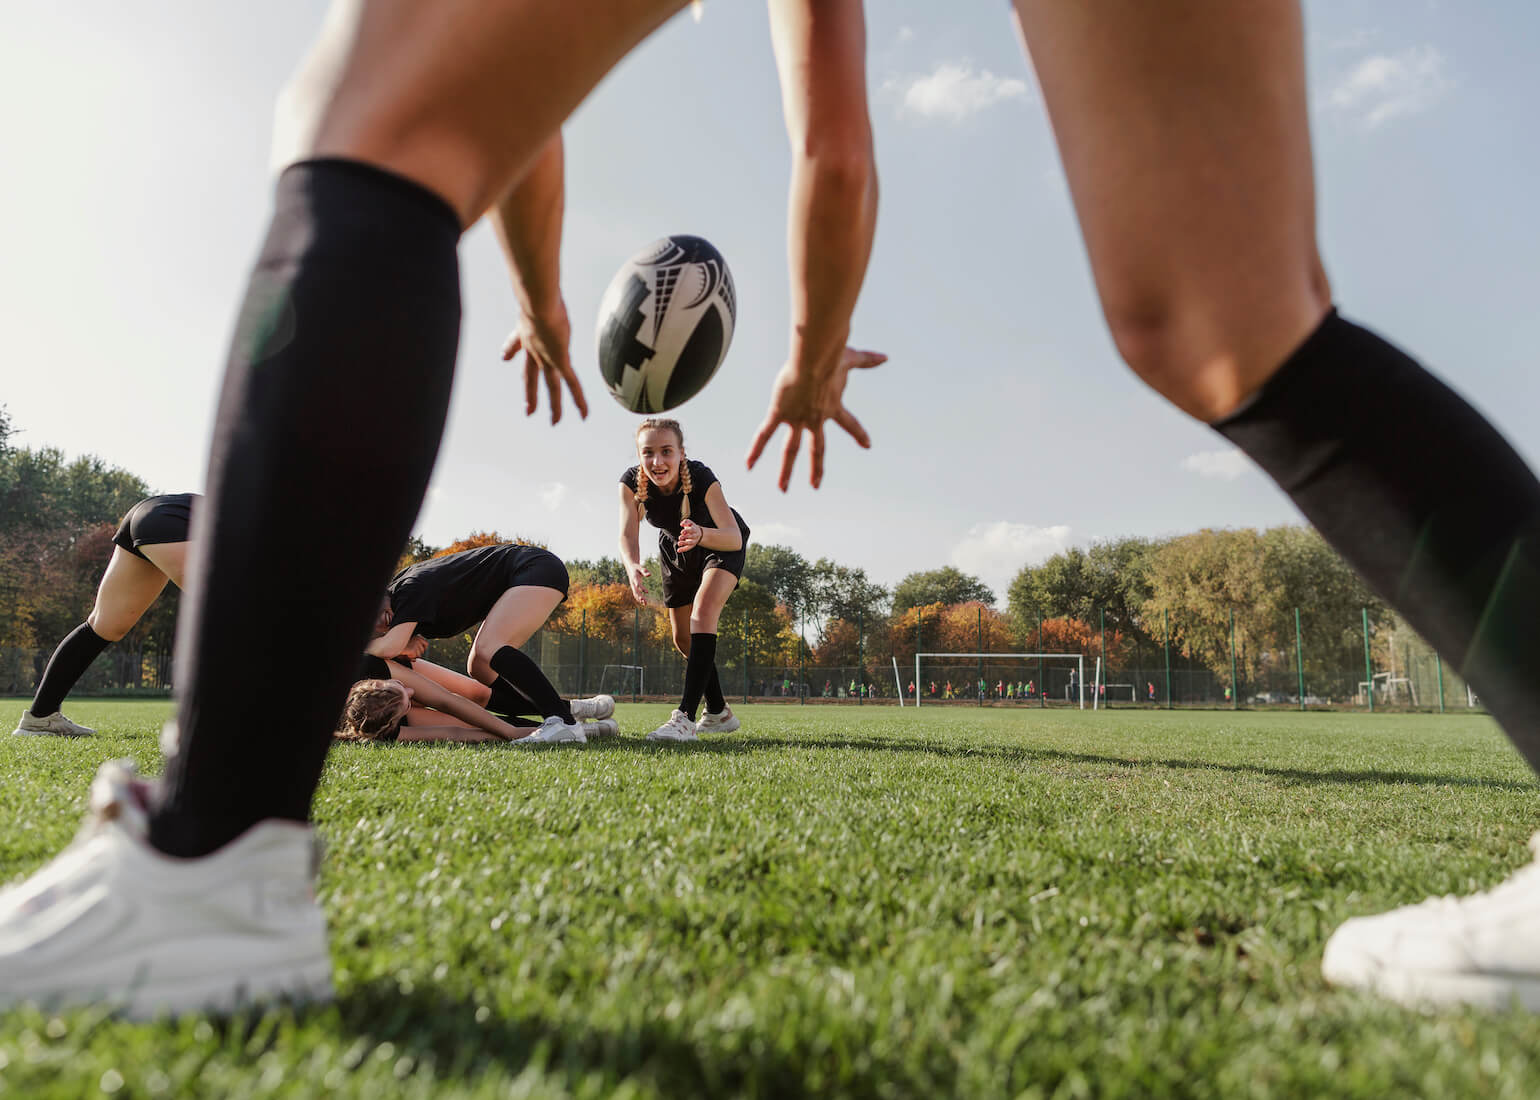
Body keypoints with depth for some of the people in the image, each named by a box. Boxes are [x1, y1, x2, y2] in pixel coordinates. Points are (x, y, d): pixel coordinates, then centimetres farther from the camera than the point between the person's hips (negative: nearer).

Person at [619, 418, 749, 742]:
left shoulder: (701, 477, -38)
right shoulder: (631, 482, -29)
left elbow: (734, 537, -45)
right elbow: (628, 536, -36)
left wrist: (701, 535, -66)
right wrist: (633, 567, -59)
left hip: (722, 546, -5)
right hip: (676, 550, 5)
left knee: (704, 610, -28)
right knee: (683, 637, 9)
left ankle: (686, 718, -34)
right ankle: (719, 713, 29)